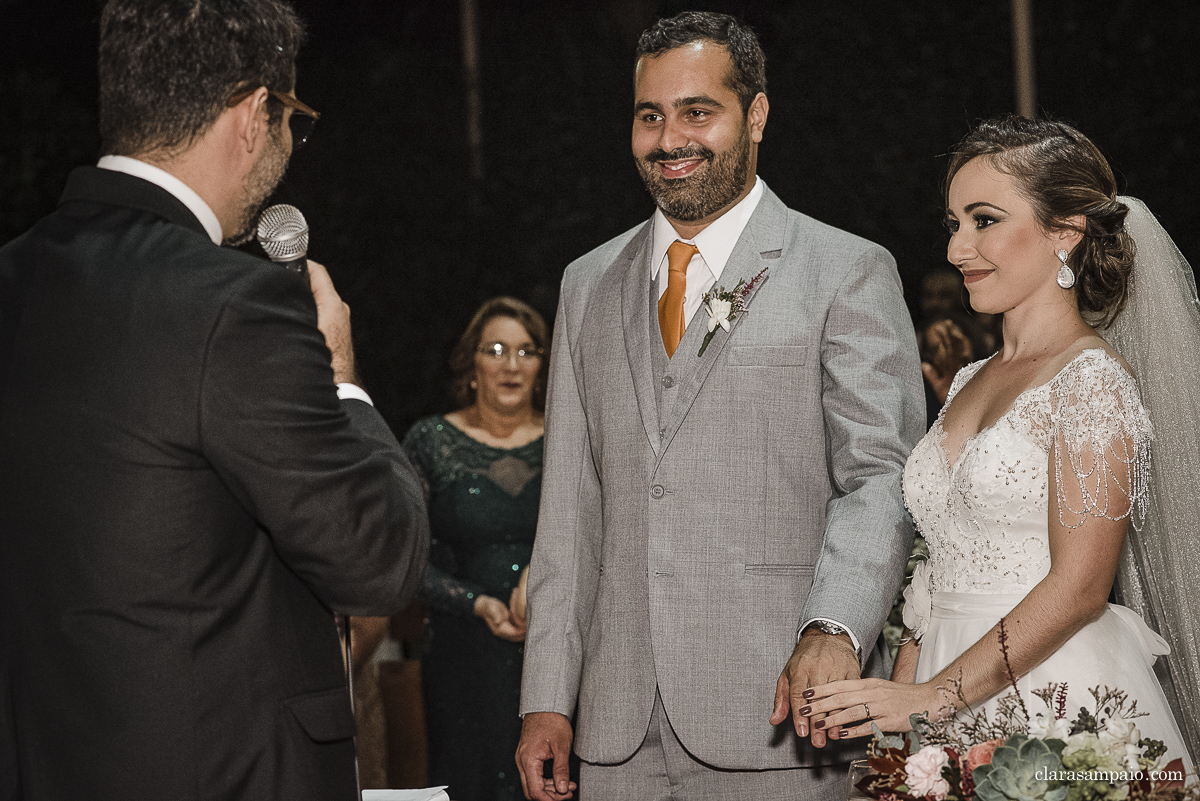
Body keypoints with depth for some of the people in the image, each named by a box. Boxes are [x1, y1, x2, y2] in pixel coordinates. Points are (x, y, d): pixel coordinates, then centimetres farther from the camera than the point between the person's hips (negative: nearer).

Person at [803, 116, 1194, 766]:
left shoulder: (1091, 377, -10)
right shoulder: (970, 383, 13)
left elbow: (1079, 587, -17)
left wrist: (936, 697, -19)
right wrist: (897, 699, 2)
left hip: (1053, 701, -7)